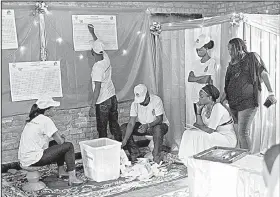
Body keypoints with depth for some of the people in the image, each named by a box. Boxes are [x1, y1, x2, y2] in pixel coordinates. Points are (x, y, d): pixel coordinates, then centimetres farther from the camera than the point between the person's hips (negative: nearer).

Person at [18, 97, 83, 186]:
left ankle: (61, 172, 32)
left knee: (57, 144, 25)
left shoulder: (34, 118, 13)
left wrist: (60, 138, 10)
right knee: (69, 146, -4)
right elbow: (60, 141, -12)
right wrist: (63, 138, 10)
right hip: (34, 160, -9)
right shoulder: (45, 120, -14)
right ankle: (72, 178, -3)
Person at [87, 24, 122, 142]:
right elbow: (98, 44, 22)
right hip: (113, 97, 8)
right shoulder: (106, 59, 1)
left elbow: (97, 88, -21)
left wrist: (92, 106, -18)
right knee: (114, 125, 15)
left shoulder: (97, 67, -20)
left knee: (102, 129, 3)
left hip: (103, 102, -8)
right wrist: (92, 33, 33)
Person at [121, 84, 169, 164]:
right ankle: (134, 152, -1)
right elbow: (131, 123, -20)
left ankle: (157, 155, -19)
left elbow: (160, 119, -26)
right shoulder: (135, 103, -15)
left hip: (159, 125, -4)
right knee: (123, 128, -14)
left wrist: (148, 125, -44)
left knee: (158, 129, -40)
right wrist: (125, 140, -30)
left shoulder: (156, 100, -24)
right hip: (143, 125, 4)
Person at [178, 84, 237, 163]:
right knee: (189, 132, -2)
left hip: (228, 139, -9)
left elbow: (209, 130, -23)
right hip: (216, 135, 9)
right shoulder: (205, 107, 3)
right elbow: (200, 124, 0)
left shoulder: (217, 108, -22)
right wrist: (198, 111, -8)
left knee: (200, 136, -25)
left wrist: (197, 125, -8)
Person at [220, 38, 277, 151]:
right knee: (238, 133, 7)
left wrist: (271, 93, -5)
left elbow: (264, 74, 2)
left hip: (248, 102, -6)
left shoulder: (252, 57, 3)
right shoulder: (232, 64, 18)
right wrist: (221, 102, 8)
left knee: (242, 133, -14)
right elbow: (227, 86, 17)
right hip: (233, 103, 6)